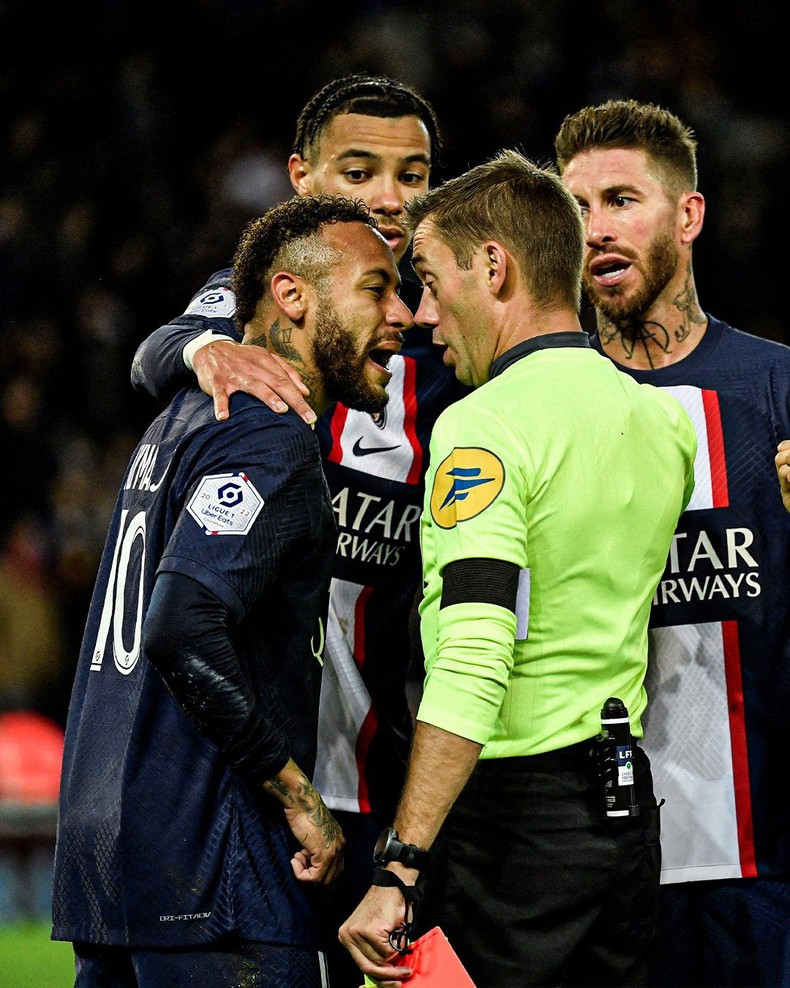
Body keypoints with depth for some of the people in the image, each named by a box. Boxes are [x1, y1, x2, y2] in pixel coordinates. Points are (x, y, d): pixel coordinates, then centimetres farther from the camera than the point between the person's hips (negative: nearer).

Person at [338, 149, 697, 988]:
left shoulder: (483, 425, -14)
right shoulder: (662, 417, 10)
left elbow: (471, 670, -24)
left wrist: (398, 870, -27)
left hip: (514, 816, -8)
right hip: (627, 809, 8)